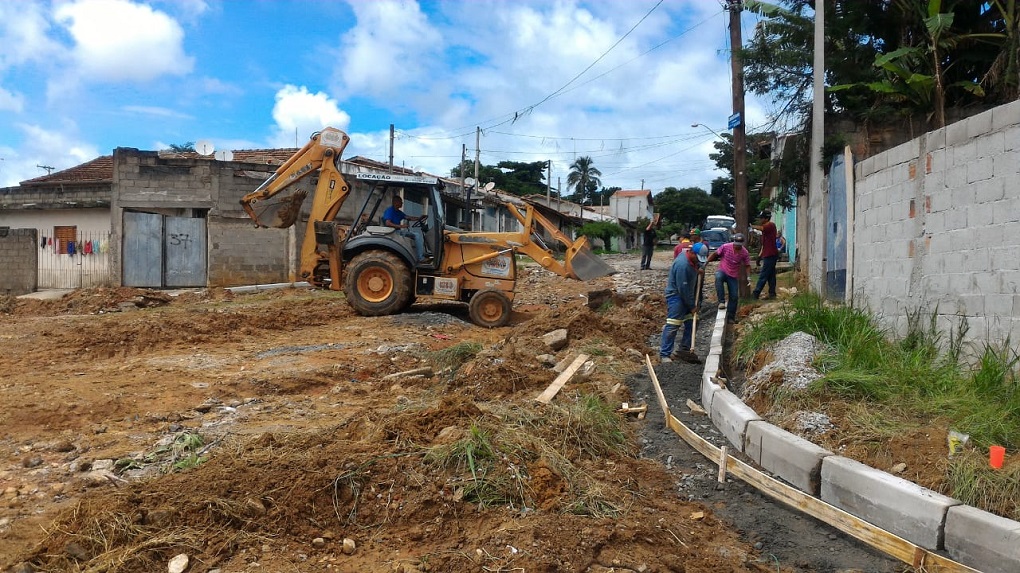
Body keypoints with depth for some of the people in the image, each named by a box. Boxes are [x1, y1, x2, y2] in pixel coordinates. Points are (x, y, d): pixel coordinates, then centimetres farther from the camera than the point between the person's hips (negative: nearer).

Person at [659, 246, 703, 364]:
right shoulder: (682, 265, -27)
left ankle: (685, 350, 21)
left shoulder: (691, 259, 3)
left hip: (686, 296, 10)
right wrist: (692, 306, -16)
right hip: (676, 296, -10)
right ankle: (664, 354, -6)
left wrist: (696, 271, 4)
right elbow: (683, 288, -24)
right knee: (672, 326, -10)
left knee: (690, 324, 11)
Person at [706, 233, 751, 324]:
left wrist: (748, 276, -12)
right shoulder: (726, 247, -15)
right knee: (718, 277, -40)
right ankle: (722, 301, -36)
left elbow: (747, 265, 1)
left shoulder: (744, 253, -8)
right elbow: (715, 254, -4)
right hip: (722, 271, -3)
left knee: (734, 296, 0)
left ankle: (731, 317, 15)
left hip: (733, 276, 3)